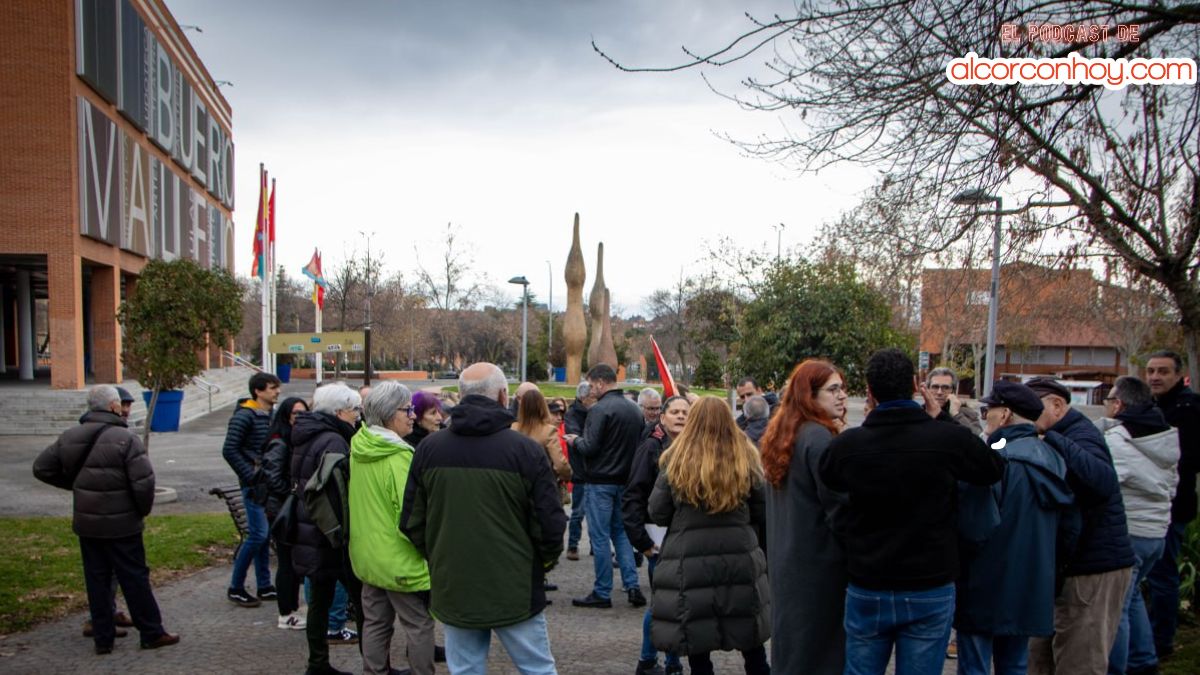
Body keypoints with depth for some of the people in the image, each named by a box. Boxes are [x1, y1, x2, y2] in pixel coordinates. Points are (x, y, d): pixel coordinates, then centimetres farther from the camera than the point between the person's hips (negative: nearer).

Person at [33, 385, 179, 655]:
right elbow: (144, 481, -21)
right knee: (134, 578, 3)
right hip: (121, 524, -5)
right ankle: (152, 633, 12)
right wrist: (143, 510, -4)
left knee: (97, 579, 13)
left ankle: (102, 638, 19)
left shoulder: (69, 437, 4)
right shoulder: (125, 438, -16)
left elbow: (41, 468, 12)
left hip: (86, 523, 5)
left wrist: (74, 485, 15)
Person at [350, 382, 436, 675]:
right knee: (418, 624, 5)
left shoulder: (358, 447, 4)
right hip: (401, 558, -8)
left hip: (367, 553, 8)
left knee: (375, 621, 17)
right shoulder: (398, 456, -23)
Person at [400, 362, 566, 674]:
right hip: (515, 589, -3)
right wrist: (546, 561, 9)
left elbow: (412, 522, 4)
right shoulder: (525, 449, -14)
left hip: (453, 589, 4)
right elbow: (550, 522, -11)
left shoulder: (429, 449, -3)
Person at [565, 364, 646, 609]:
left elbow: (589, 447, -19)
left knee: (600, 536, 1)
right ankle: (632, 586, 10)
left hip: (600, 481, -7)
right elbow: (639, 444, 14)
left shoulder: (600, 409, -16)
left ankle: (602, 593, 8)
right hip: (625, 480, 7)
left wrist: (575, 441, 0)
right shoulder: (634, 409, 8)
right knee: (621, 532, 17)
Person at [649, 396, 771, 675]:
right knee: (748, 633, 18)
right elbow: (762, 513, 4)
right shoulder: (746, 458, -2)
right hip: (740, 557, 2)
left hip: (689, 560, -2)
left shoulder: (677, 461, -5)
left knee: (697, 636, 10)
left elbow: (657, 514, -2)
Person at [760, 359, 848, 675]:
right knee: (820, 649, 1)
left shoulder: (781, 433, 10)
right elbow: (838, 505, -17)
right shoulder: (819, 437, -18)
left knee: (792, 642, 17)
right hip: (818, 561, -9)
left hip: (785, 558, 9)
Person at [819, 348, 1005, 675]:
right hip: (930, 591, -1)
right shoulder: (950, 439, -15)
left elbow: (828, 480, 11)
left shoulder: (846, 444, -11)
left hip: (866, 590, 1)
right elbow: (995, 469, 6)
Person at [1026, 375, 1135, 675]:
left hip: (1093, 570, -10)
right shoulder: (1062, 438, 14)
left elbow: (1104, 481, -36)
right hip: (1070, 565, 10)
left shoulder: (1081, 434, -16)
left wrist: (1052, 438, -35)